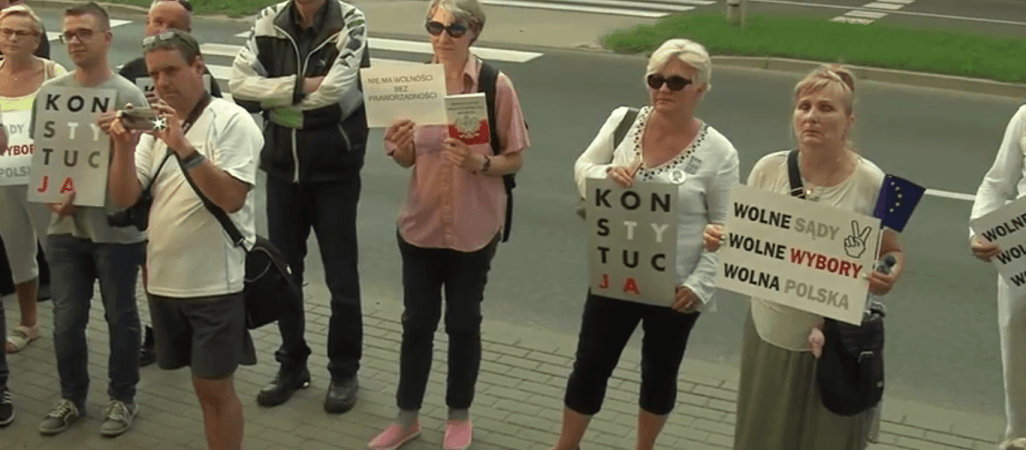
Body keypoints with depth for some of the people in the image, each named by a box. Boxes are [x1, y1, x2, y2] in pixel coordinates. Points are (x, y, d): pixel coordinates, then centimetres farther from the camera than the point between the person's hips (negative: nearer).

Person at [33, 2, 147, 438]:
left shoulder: (127, 95, -8)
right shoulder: (50, 91, 4)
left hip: (116, 227, -4)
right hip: (65, 226, 4)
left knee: (120, 316, 9)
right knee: (66, 319, 11)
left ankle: (122, 398, 25)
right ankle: (71, 397, 28)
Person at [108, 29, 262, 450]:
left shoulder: (231, 120, -10)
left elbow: (231, 197, -21)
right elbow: (124, 197, 4)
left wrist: (183, 147, -27)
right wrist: (124, 147, -13)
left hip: (216, 281, -6)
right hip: (164, 278, 6)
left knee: (215, 386, 0)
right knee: (204, 385, 17)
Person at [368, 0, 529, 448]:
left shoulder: (496, 85, -12)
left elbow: (515, 159, -6)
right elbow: (407, 159, 5)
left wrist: (480, 163, -26)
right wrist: (398, 147, -18)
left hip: (474, 227, -2)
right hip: (421, 224, 2)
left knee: (463, 323, 12)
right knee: (417, 321, 13)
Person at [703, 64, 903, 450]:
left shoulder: (870, 183, -12)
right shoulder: (768, 169, -4)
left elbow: (892, 253, 0)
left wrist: (888, 276, -22)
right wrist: (720, 238, -14)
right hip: (770, 334, 3)